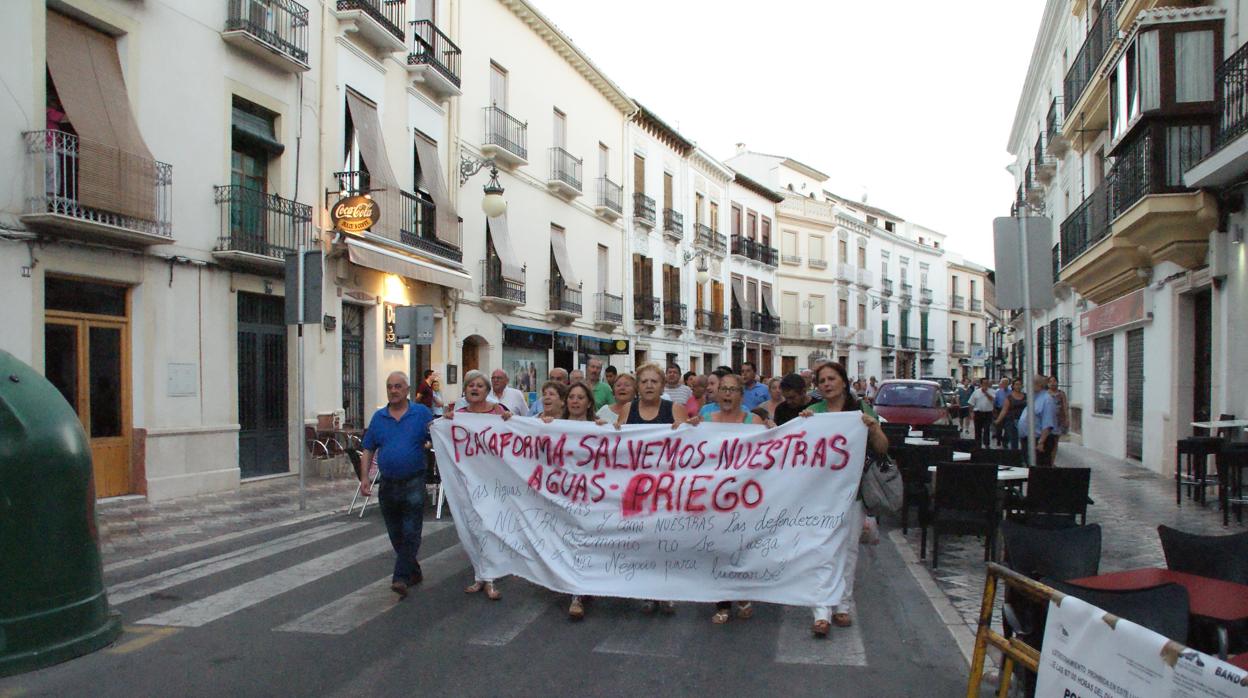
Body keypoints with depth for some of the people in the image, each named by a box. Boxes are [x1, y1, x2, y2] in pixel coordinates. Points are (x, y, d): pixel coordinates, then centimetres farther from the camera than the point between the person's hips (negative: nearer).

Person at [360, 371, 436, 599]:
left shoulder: (422, 413, -1)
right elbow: (368, 450, 12)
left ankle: (401, 578, -5)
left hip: (413, 484, -4)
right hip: (388, 485, 4)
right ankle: (413, 572, 27)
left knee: (410, 534, -7)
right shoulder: (378, 417, 8)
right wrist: (364, 477, 1)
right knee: (396, 535, 12)